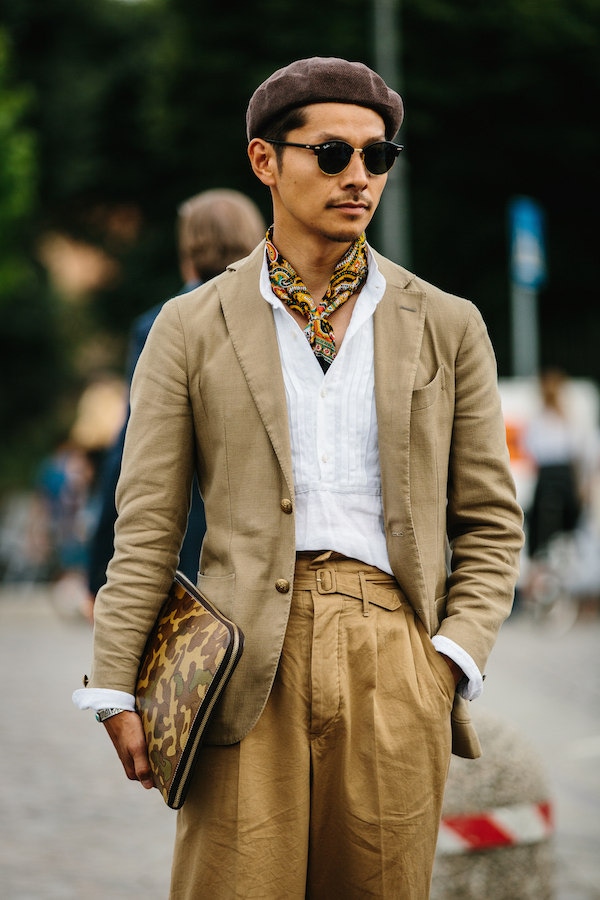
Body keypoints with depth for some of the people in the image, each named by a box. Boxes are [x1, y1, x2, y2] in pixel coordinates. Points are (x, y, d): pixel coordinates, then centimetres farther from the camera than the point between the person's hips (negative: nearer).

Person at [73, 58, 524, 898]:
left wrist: (455, 657, 0)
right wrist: (115, 689, 0)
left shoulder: (448, 327, 13)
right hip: (248, 662, -1)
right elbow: (147, 526, 7)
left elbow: (490, 522, 14)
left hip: (396, 659, 1)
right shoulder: (192, 329, 9)